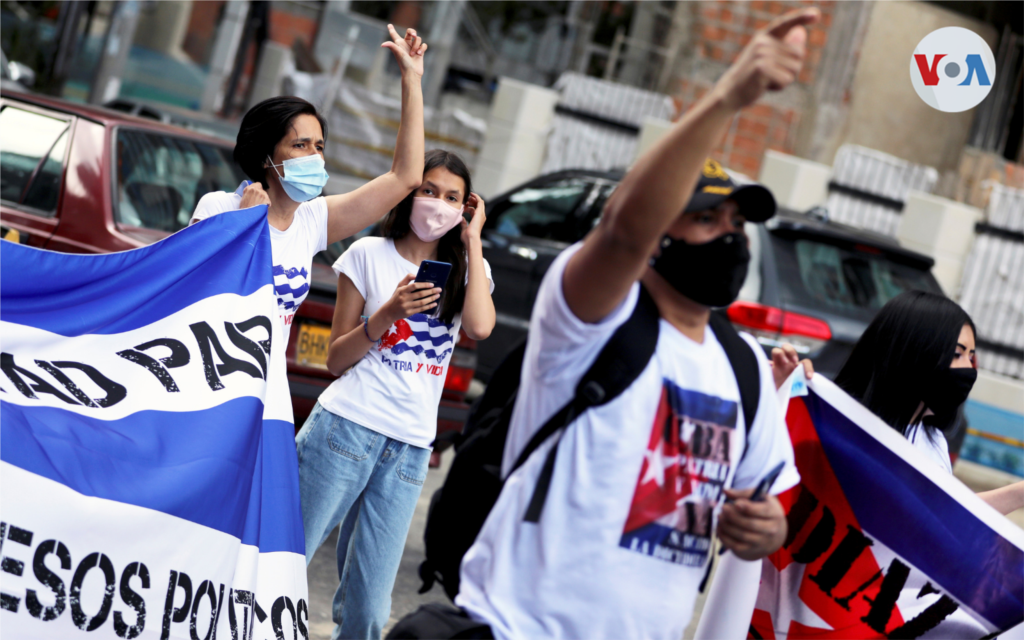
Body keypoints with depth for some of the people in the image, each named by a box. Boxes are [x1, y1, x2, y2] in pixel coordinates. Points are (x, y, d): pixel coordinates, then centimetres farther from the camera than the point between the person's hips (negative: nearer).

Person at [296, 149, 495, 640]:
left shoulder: (467, 269, 14)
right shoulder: (370, 254, 6)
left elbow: (480, 327, -10)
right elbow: (336, 360, 4)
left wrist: (472, 240, -2)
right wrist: (388, 314, -11)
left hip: (410, 449, 3)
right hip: (347, 428, -3)